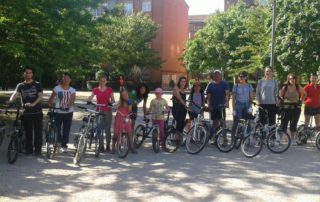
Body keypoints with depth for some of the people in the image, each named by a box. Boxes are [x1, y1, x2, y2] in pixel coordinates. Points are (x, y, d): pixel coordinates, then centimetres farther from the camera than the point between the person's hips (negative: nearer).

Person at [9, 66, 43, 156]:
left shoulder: (37, 85, 1)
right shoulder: (20, 86, 7)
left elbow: (40, 96, -10)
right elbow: (15, 94, -9)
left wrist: (33, 104, -28)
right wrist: (10, 101, -31)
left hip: (37, 112, -2)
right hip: (26, 113, 2)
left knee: (38, 132, 1)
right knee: (28, 132, 8)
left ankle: (37, 150, 9)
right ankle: (29, 149, 18)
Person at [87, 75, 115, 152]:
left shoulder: (109, 89, 3)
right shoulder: (95, 90, 6)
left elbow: (113, 99, 0)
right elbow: (90, 97, -2)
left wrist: (110, 102, -22)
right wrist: (88, 101, -24)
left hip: (107, 111, -1)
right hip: (99, 111, 1)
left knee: (107, 128, -1)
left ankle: (108, 145, 10)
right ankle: (101, 145, 9)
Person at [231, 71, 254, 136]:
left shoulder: (249, 86, 6)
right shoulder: (236, 86, 2)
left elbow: (251, 98, 6)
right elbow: (233, 98, 1)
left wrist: (250, 107, -7)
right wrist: (233, 109, -6)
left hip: (246, 105, 2)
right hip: (238, 105, -2)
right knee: (236, 122, -5)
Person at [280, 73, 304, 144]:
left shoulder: (298, 87, 0)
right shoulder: (284, 88, -3)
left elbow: (303, 94, 17)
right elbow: (280, 97, 5)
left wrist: (300, 100, 9)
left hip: (296, 108, 1)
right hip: (286, 107, -1)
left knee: (294, 124, 6)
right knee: (283, 124, -2)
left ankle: (292, 140, 16)